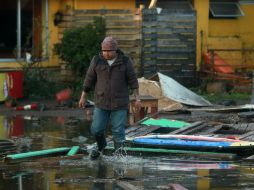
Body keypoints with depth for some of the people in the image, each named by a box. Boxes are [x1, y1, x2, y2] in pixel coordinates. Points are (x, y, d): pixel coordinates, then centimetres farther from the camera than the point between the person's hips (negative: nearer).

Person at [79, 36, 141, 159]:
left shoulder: (125, 62, -7)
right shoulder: (97, 61, -4)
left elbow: (132, 80, -2)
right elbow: (89, 78, 4)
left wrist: (137, 98, -7)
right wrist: (83, 97, 7)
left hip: (119, 104, -2)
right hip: (101, 102, 2)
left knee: (118, 131, -3)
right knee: (96, 129, 1)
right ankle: (101, 145, 32)